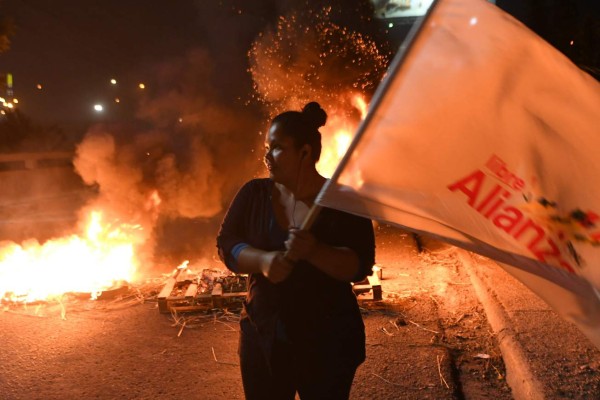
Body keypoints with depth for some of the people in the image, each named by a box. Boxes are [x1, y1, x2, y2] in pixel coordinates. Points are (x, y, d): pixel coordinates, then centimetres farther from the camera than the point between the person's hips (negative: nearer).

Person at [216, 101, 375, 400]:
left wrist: (314, 252, -32)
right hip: (263, 337, 3)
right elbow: (226, 244, -3)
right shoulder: (254, 194, 2)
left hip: (328, 344, -2)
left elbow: (361, 265, -14)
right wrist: (263, 260, -23)